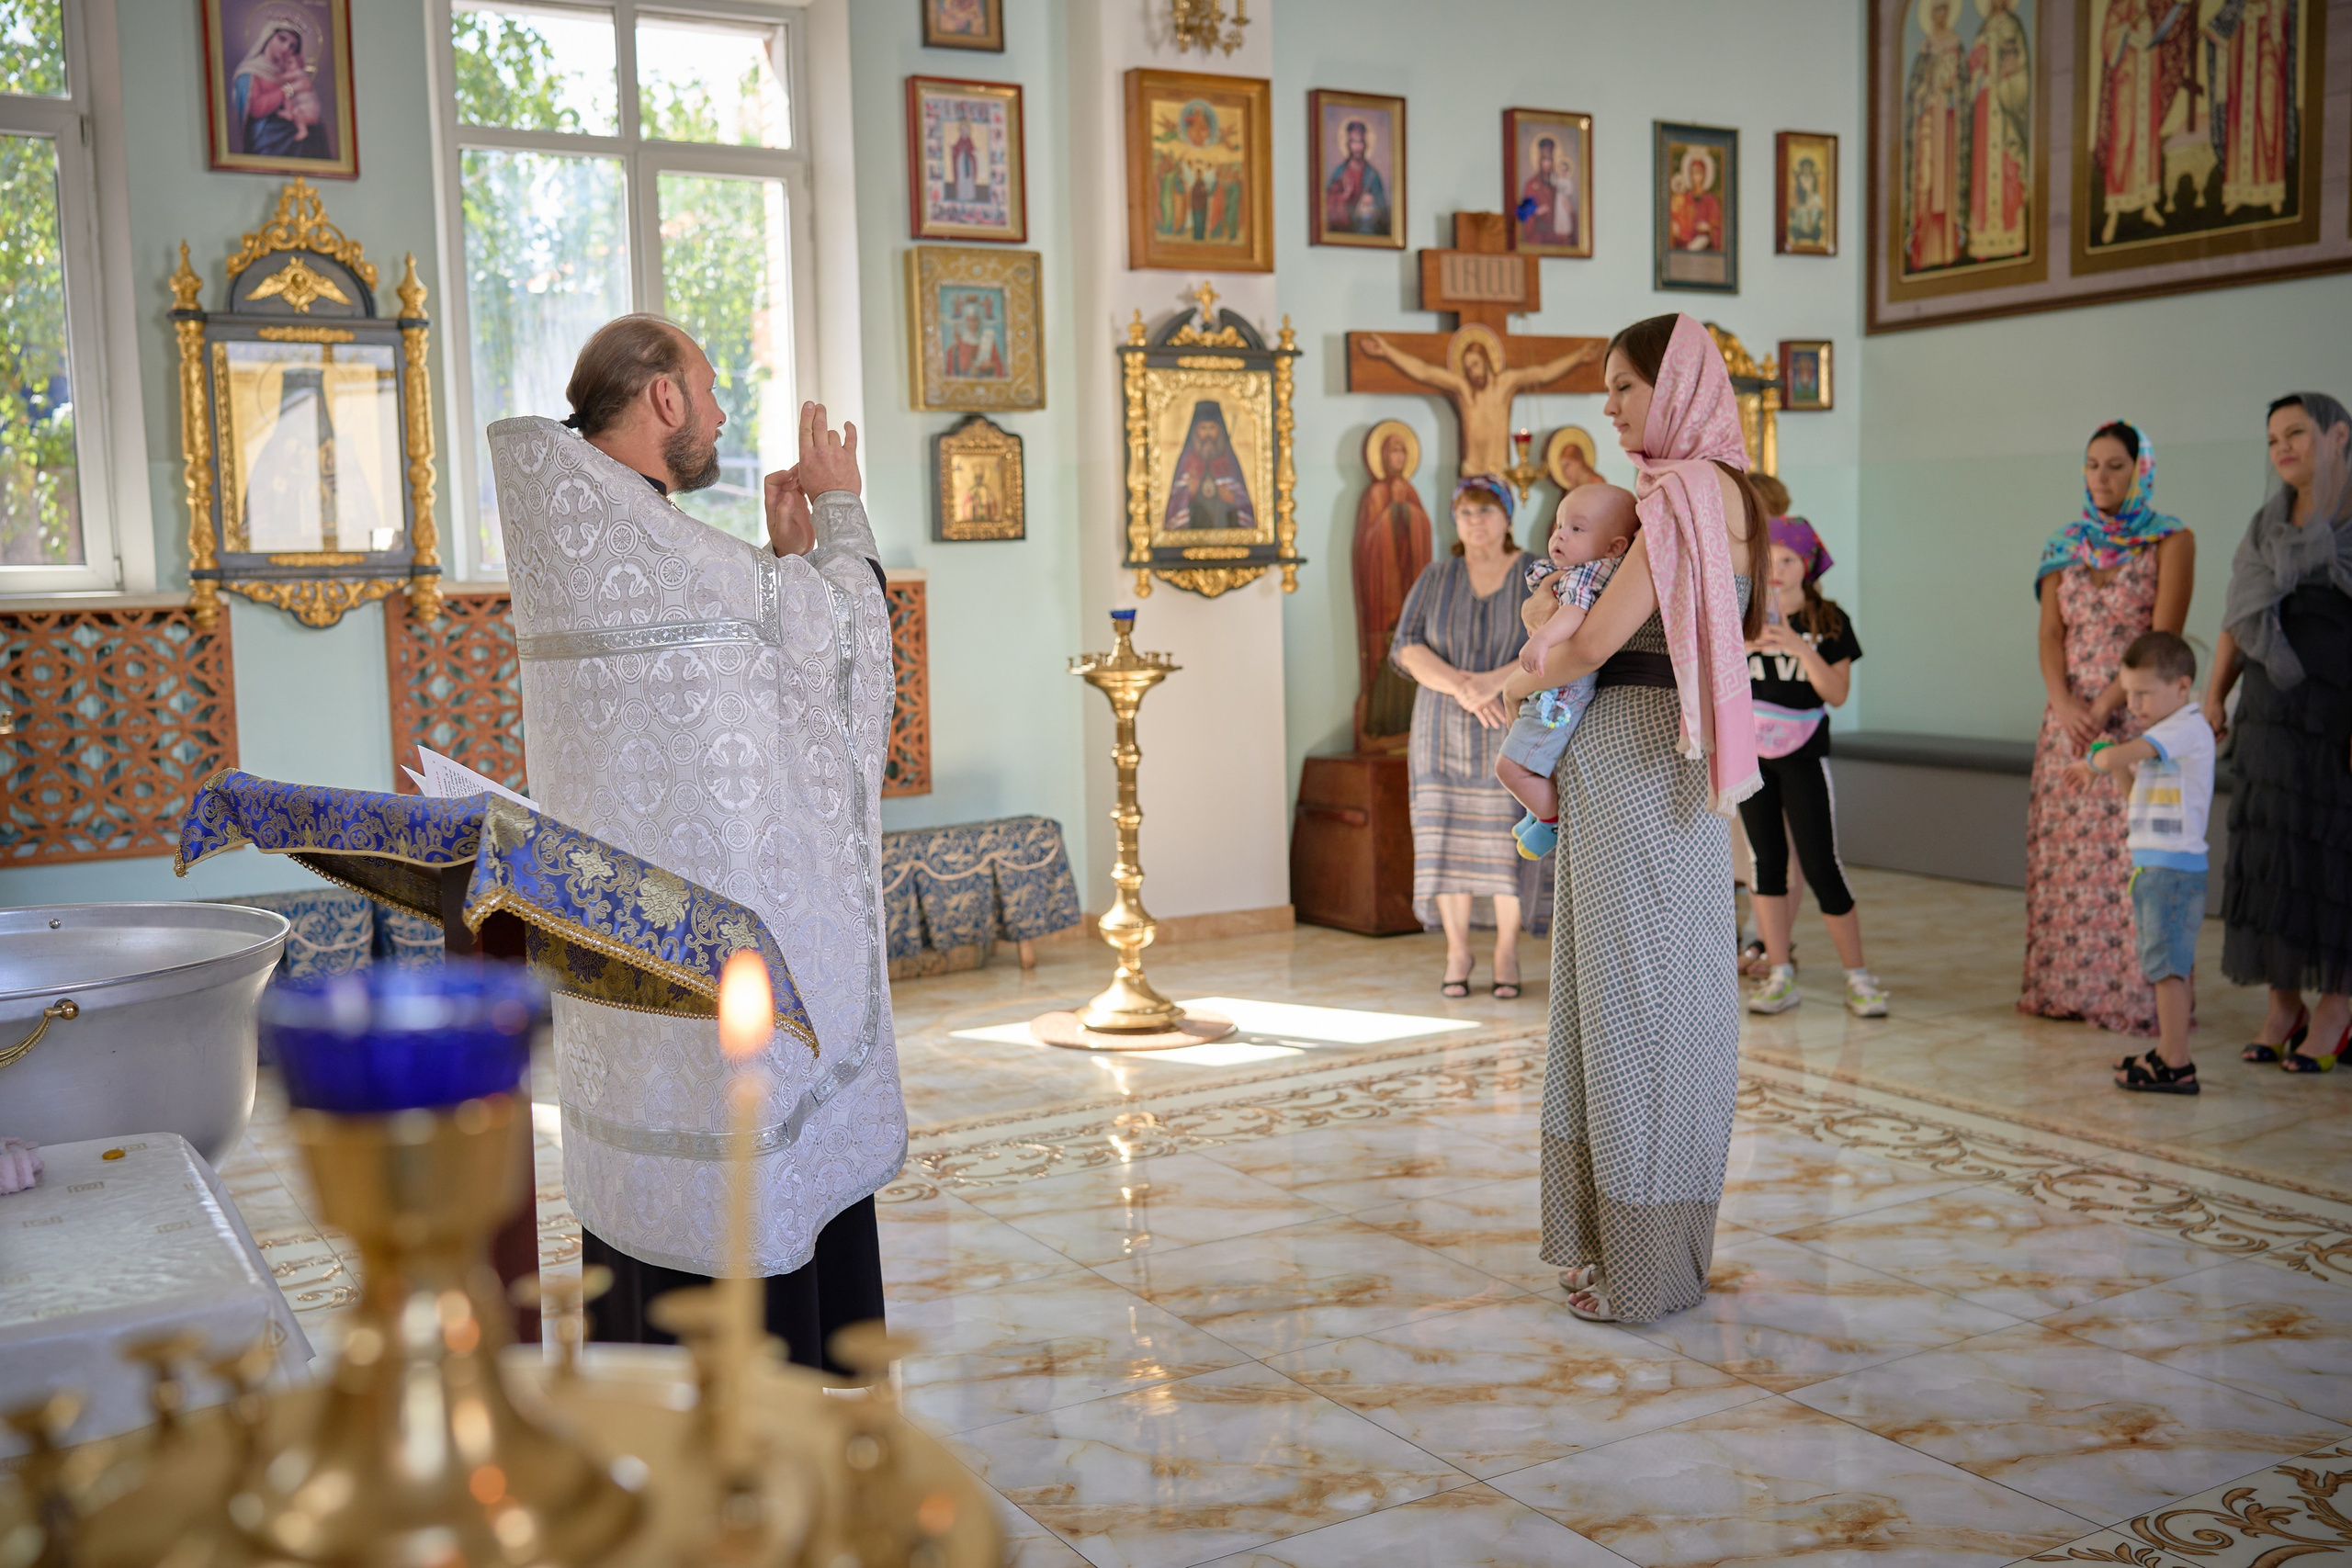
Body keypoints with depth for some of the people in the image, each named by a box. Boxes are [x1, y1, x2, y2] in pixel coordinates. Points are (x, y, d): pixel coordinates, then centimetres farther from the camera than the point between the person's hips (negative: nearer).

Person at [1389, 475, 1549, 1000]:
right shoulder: (1436, 578, 1)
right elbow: (1406, 649, -8)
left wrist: (1494, 681, -24)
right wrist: (1460, 687, -23)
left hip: (1515, 728, -1)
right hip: (1445, 732, 2)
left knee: (1509, 841, -1)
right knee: (1448, 837, 1)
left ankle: (1507, 948, 15)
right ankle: (1457, 948, 15)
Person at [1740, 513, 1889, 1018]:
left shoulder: (1829, 622, -2)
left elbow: (1837, 694, -9)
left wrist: (1800, 648, -20)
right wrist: (1740, 647, -18)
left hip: (1804, 755, -2)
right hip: (1750, 750, 2)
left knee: (1821, 866, -5)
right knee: (1767, 861, 6)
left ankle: (1858, 977, 7)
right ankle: (1780, 976, 14)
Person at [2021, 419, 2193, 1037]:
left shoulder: (2171, 543, -2)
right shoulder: (2066, 546, 12)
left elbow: (2162, 637, -11)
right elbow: (2050, 634, 4)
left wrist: (2105, 707, -17)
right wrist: (2064, 705, -12)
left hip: (2138, 717, -5)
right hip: (2070, 717, 5)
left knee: (2130, 855, -6)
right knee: (2063, 852, 5)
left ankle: (2138, 992, -1)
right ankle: (2062, 985, 12)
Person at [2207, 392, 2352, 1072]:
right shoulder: (2267, 526, 14)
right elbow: (2238, 622, 12)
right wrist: (2214, 694, 0)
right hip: (2273, 708, 5)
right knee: (2266, 849, 4)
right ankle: (2282, 1003, 14)